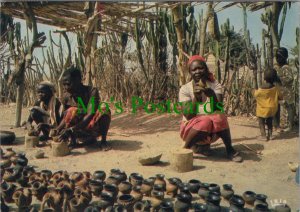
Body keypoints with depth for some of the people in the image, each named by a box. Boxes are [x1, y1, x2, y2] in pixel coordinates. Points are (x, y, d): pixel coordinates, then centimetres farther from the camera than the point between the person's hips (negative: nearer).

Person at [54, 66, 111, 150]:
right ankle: (72, 140, -12)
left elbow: (90, 114, -32)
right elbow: (66, 117, -1)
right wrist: (58, 129, -23)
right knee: (72, 111, -27)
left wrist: (71, 130, -41)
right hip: (80, 132, 2)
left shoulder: (92, 91, -20)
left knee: (105, 111, -31)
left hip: (94, 128, -1)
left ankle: (103, 141, -12)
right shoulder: (66, 96, -9)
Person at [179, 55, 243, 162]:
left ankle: (229, 149, -10)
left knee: (219, 117, -31)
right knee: (205, 121, -34)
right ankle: (185, 148, -9)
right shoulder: (185, 89, -7)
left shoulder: (215, 85, -2)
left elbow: (219, 110, -16)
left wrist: (212, 94, -33)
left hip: (212, 129, 2)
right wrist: (195, 97, -28)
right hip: (191, 128, -1)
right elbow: (188, 116, -16)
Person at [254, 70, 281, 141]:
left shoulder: (260, 90, -19)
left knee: (262, 123, 7)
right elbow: (280, 97, 0)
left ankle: (263, 136, 3)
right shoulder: (275, 89, -10)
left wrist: (255, 91, 19)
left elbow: (255, 95, -1)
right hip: (271, 109, 4)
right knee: (269, 122, 19)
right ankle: (270, 135, 21)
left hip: (262, 109, -4)